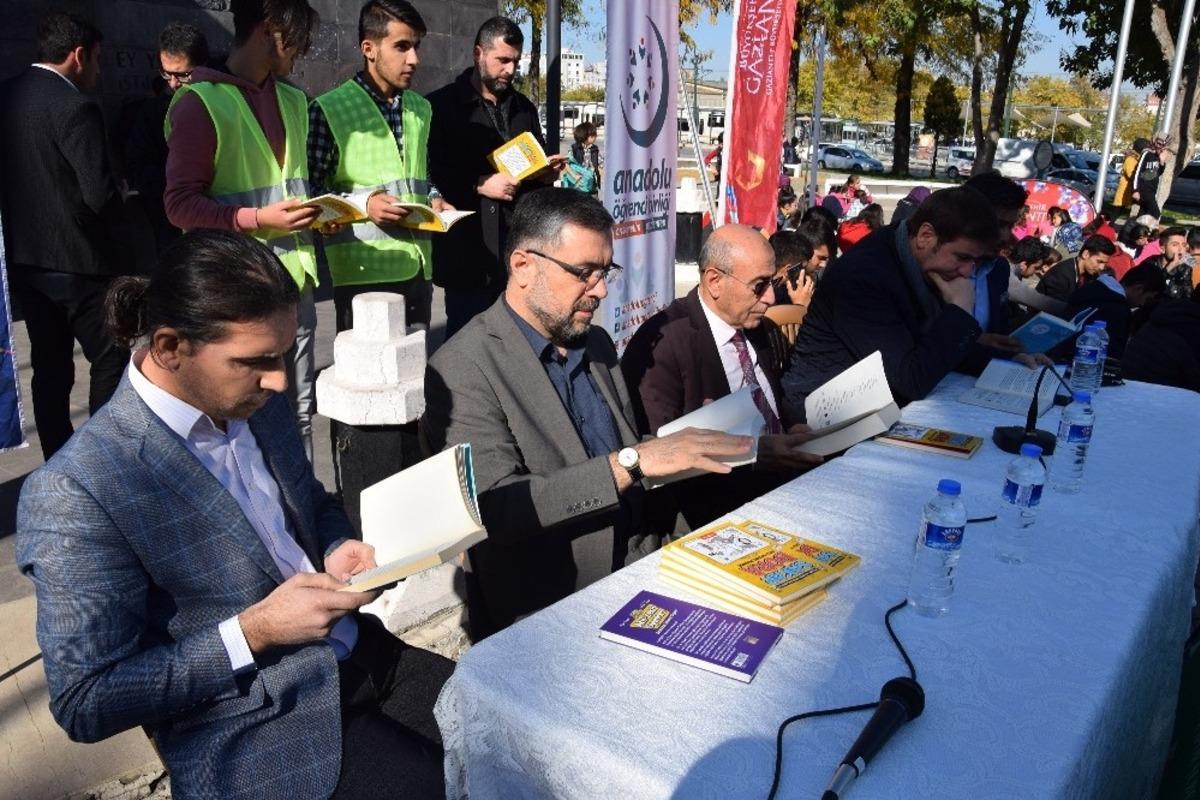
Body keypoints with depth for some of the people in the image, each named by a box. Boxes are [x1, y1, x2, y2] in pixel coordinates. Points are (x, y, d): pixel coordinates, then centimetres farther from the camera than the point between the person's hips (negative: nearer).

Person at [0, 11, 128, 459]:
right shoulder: (74, 107, -16)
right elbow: (100, 194, -20)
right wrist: (108, 216, 1)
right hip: (75, 259, -7)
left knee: (50, 366, 13)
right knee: (109, 360, 4)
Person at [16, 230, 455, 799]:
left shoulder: (256, 405, -1)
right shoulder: (74, 495, -21)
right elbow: (86, 703, -16)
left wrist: (337, 551, -4)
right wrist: (252, 631, -21)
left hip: (356, 654, 7)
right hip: (252, 731, -6)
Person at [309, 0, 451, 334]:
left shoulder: (420, 109, 15)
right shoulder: (329, 109, -4)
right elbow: (309, 189, -4)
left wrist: (433, 199, 5)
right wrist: (363, 204, -16)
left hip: (417, 269, 6)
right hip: (363, 272, -5)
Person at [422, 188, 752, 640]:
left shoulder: (597, 344, 11)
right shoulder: (463, 368, -12)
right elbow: (493, 506, -22)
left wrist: (683, 444, -2)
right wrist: (631, 462, -27)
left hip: (636, 582, 7)